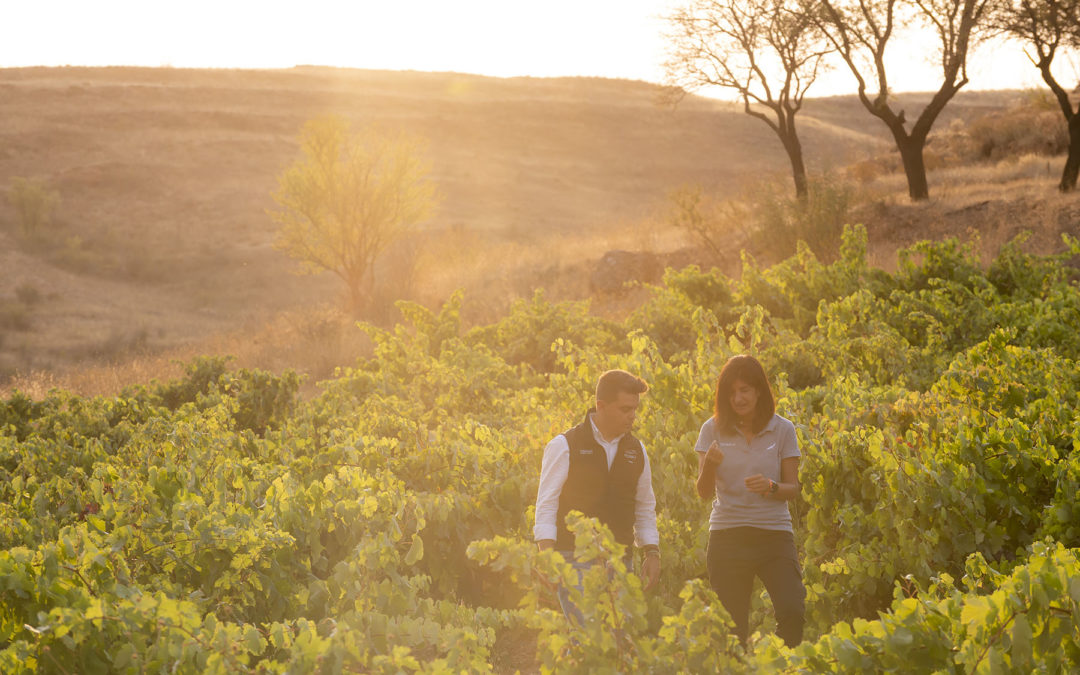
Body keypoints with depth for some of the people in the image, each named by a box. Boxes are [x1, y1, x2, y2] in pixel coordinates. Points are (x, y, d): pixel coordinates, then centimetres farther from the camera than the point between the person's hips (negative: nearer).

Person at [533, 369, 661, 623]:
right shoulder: (564, 446, -4)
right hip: (576, 559, -5)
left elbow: (645, 507, 21)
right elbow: (546, 504, -5)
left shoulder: (636, 450, 12)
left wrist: (652, 552, 11)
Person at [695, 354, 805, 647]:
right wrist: (710, 464, -19)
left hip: (774, 532, -1)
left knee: (793, 611, -17)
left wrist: (771, 487, -17)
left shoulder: (782, 430, 2)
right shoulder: (713, 430, 3)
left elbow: (793, 488, 5)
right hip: (727, 534, 1)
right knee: (732, 625, 0)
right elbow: (704, 492, 2)